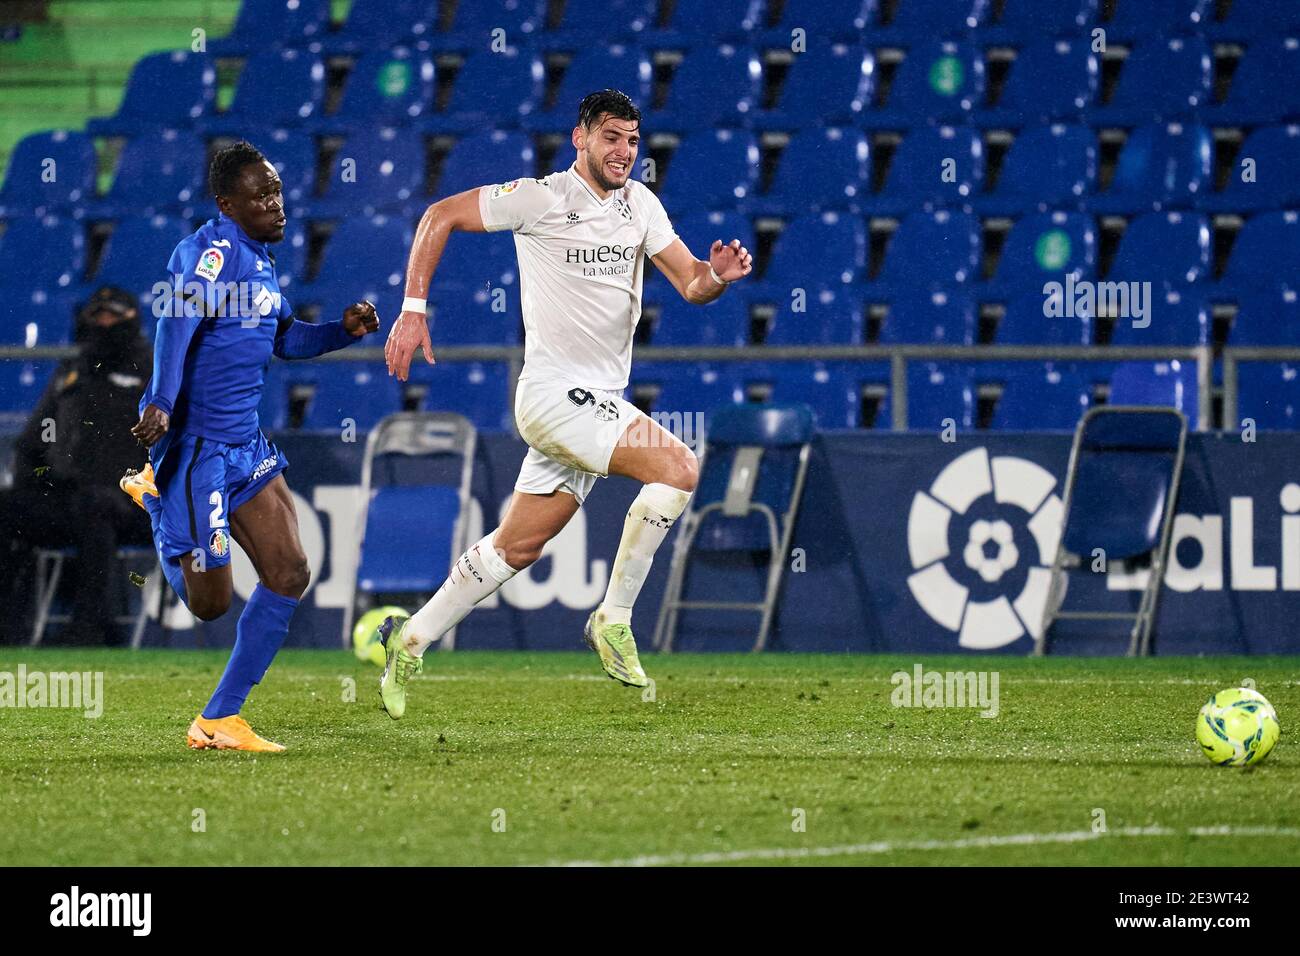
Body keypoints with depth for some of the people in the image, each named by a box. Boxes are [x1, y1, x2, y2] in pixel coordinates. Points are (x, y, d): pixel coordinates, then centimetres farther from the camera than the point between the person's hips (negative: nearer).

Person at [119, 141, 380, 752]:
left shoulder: (260, 258, 13)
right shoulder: (214, 249, -16)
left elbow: (283, 337, 27)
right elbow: (177, 319, -31)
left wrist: (344, 330, 9)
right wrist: (161, 402, -45)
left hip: (247, 446, 9)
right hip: (195, 446, -9)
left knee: (289, 574, -1)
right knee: (208, 601, 0)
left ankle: (219, 721, 8)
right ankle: (156, 498, 30)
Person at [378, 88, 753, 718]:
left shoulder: (640, 203, 9)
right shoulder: (542, 199, -9)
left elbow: (690, 284, 6)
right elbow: (440, 217, -2)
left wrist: (718, 275, -18)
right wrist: (413, 311, -8)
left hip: (601, 401, 7)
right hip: (555, 390, -7)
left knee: (519, 546, 10)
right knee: (679, 468, -22)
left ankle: (410, 641, 22)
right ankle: (613, 621, -12)